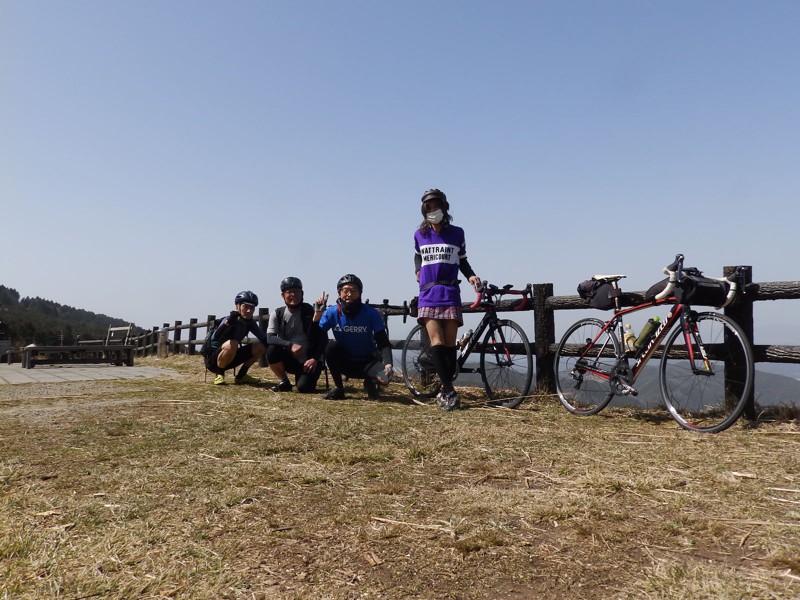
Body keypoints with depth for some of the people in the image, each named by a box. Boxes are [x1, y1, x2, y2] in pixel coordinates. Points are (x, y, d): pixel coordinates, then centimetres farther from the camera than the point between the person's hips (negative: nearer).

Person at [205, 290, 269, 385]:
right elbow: (214, 338, -41)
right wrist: (227, 323, -57)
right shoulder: (230, 320, -22)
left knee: (261, 346, -4)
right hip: (212, 360, -7)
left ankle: (241, 376, 5)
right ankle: (219, 374, -14)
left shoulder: (250, 323, -1)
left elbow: (265, 339, -3)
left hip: (230, 359, 7)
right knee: (232, 344, -37)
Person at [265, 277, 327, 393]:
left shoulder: (311, 311, -7)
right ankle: (284, 382, -4)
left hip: (309, 360, -2)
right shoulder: (277, 314, -1)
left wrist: (315, 359, -19)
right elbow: (270, 338, -15)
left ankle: (303, 377, 13)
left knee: (304, 387, -25)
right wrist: (290, 345, -32)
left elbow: (323, 337, -7)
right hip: (290, 359, 2)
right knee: (271, 350, -27)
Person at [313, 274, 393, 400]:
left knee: (385, 375, -31)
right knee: (331, 346, -29)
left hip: (367, 363, -1)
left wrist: (388, 365, -35)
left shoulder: (371, 313, -15)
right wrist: (317, 314, -28)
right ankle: (338, 388, -9)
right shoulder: (332, 312, -10)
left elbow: (383, 344, -18)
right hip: (345, 363, 2)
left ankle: (370, 383, 7)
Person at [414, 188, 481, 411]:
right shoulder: (419, 235, 11)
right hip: (428, 294, 0)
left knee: (450, 343, -2)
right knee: (437, 342, -14)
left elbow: (462, 261, 14)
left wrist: (471, 275, -4)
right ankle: (449, 390, -17)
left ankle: (445, 390, 8)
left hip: (450, 294, 0)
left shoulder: (457, 233, 6)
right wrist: (419, 272, 11)